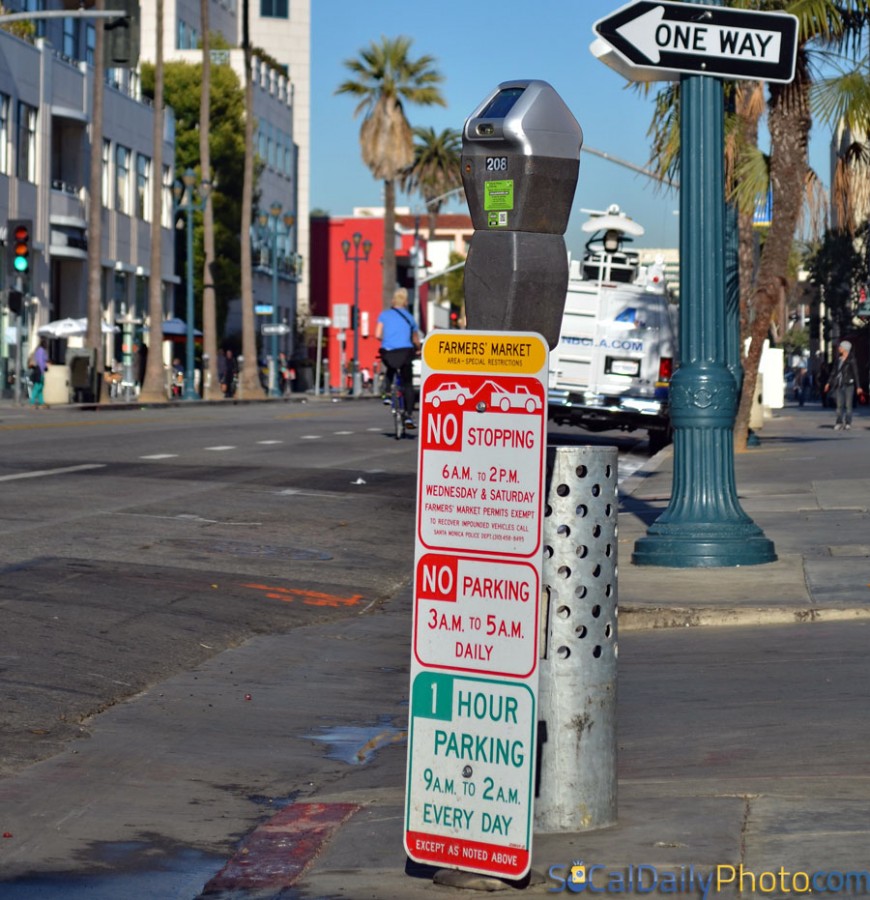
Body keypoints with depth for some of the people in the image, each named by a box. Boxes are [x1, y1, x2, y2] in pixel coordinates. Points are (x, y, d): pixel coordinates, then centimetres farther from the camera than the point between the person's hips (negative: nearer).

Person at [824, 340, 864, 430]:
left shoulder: (851, 360, -6)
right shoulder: (839, 359, 12)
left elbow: (855, 373, -8)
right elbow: (834, 371, 17)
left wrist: (858, 387, -12)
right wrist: (828, 383, 12)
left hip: (848, 385, -5)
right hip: (839, 385, 5)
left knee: (848, 404, -2)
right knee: (839, 405, 5)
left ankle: (848, 423, 4)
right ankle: (839, 423, 10)